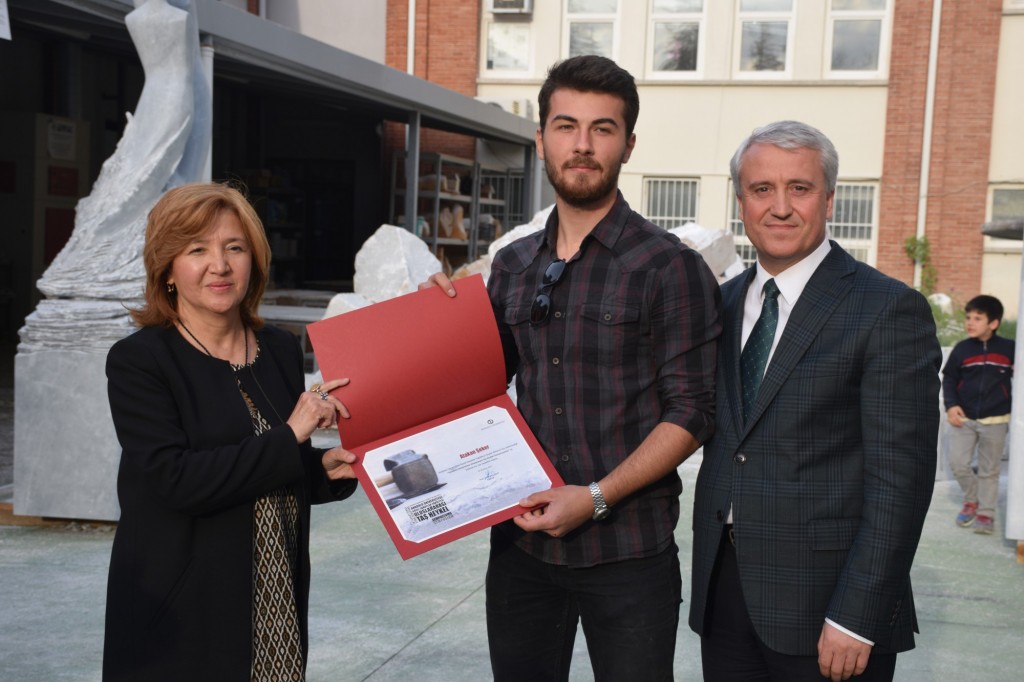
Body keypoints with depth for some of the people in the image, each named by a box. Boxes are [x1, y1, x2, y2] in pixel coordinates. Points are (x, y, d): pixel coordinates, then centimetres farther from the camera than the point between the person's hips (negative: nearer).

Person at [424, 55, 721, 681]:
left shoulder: (670, 267, -8)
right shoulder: (512, 266, 8)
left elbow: (690, 414, -10)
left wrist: (596, 497, -19)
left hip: (628, 552, -4)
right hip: (522, 540, 5)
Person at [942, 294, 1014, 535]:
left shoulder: (1009, 349, -5)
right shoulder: (961, 349, -4)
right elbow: (949, 379, 4)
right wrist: (951, 405, -9)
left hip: (995, 421, -1)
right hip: (964, 418, 1)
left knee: (989, 470, 7)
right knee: (957, 463, -3)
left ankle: (986, 513, 19)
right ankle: (972, 500, 22)